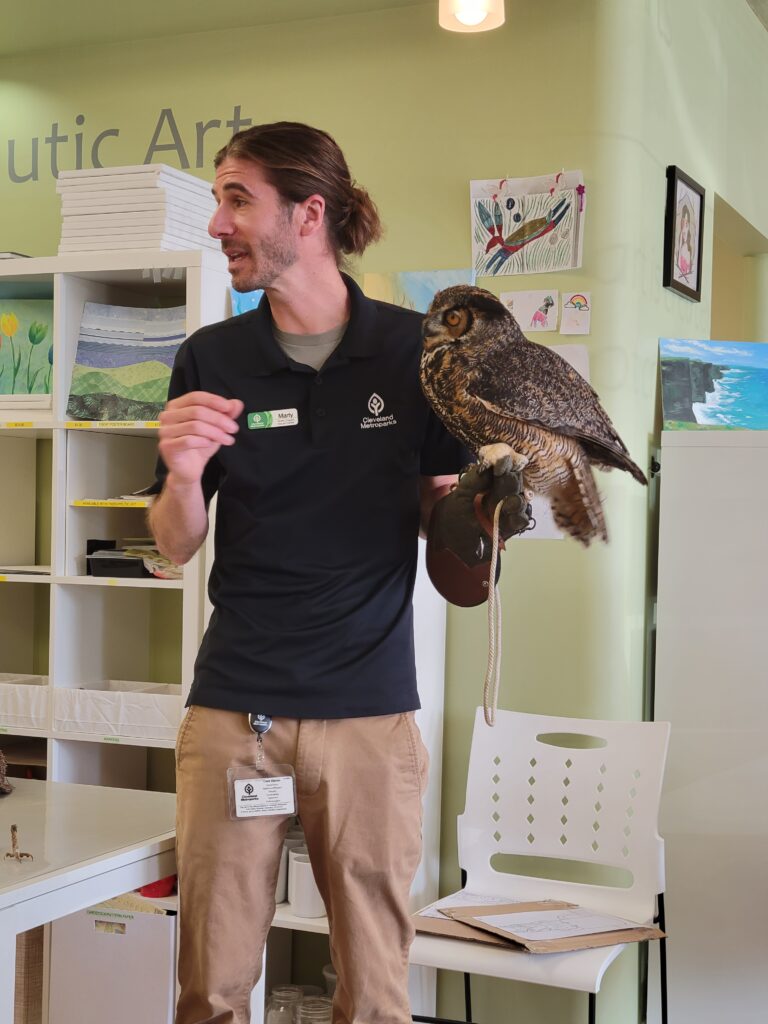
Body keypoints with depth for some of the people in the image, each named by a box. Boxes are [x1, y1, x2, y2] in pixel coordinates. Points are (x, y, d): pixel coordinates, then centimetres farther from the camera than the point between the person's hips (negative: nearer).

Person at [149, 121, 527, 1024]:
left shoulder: (414, 349, 0)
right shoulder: (210, 360, 3)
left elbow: (441, 507, 10)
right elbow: (175, 546, 6)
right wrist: (182, 478, -15)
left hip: (370, 710, -1)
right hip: (232, 709, 1)